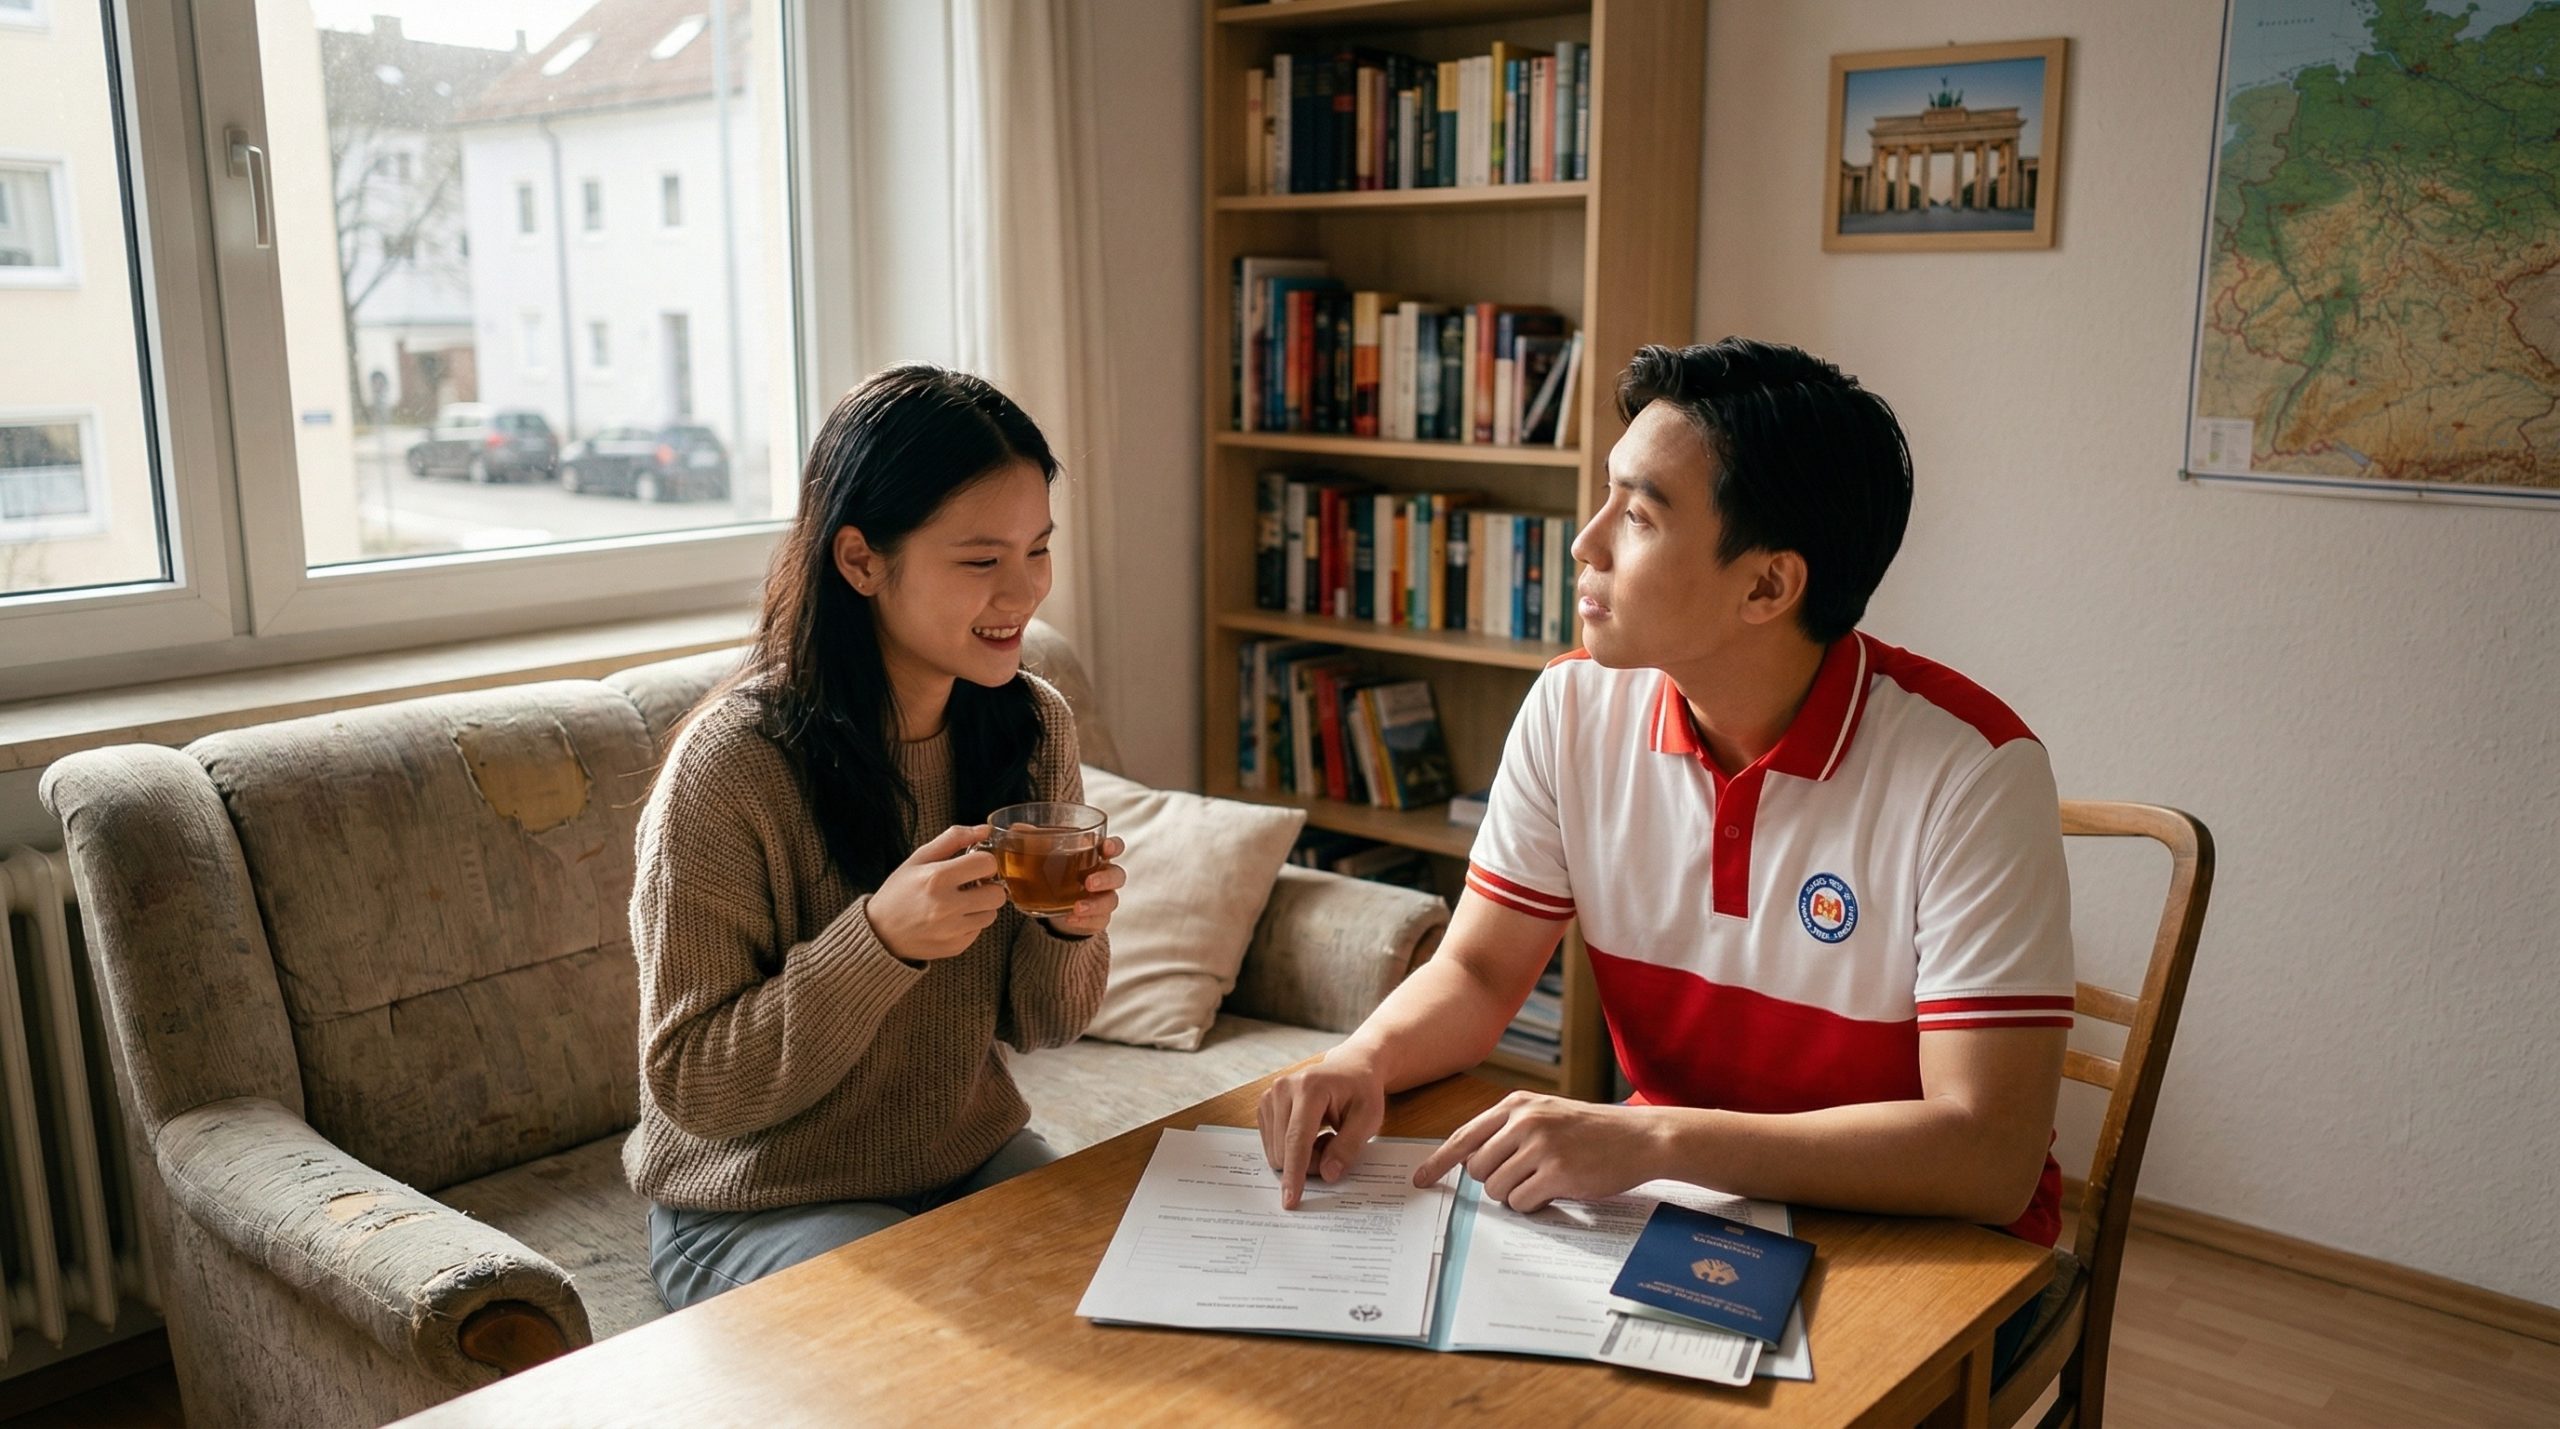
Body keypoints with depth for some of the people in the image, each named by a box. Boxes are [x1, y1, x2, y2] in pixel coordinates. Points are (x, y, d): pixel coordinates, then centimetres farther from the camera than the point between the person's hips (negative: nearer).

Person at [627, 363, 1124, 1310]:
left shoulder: (1035, 726, -5)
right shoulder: (729, 768, -22)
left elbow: (1037, 1027, 4)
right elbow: (691, 1089, -18)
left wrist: (1069, 930, -19)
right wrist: (881, 940, -32)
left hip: (979, 1162, 5)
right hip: (759, 1209, -5)